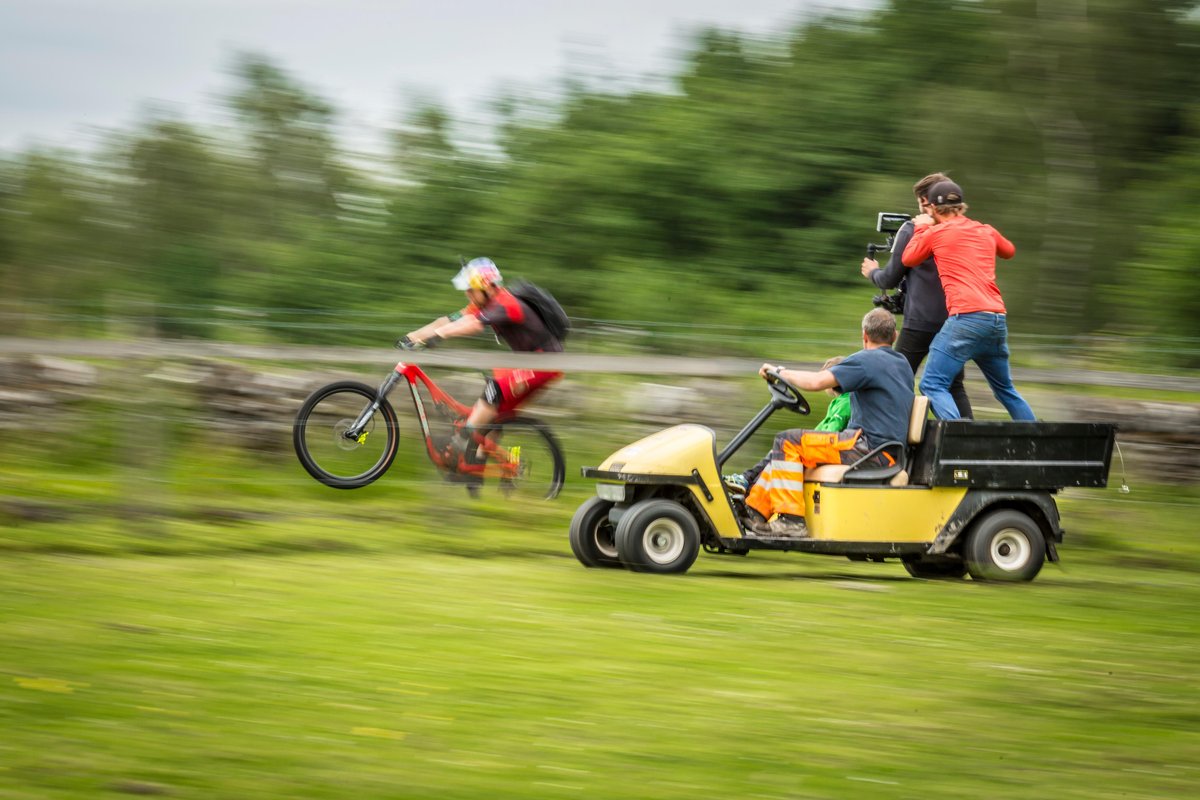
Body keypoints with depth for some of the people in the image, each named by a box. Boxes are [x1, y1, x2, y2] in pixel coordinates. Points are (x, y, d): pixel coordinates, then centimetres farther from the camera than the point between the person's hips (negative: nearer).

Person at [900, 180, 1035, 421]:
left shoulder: (935, 233, 3)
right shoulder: (987, 232, 19)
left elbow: (908, 259, 18)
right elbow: (1009, 251, 41)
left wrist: (921, 228, 31)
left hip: (967, 316, -7)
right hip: (998, 319, 7)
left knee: (933, 385, -9)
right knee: (1005, 389, 22)